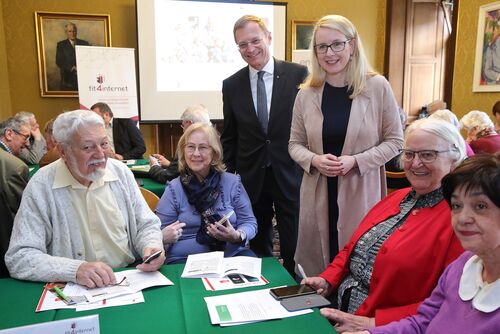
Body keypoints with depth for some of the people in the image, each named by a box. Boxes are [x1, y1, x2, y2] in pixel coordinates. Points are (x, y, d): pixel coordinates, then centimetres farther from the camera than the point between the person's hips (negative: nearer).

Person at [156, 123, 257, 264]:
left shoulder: (232, 182, 7)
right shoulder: (174, 189, 4)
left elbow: (249, 222, 9)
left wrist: (237, 236, -13)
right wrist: (164, 238, -19)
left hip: (231, 254, 2)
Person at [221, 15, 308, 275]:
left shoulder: (299, 75, -5)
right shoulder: (231, 85, 4)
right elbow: (229, 137, 9)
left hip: (290, 175, -2)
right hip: (251, 178, 3)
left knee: (294, 249, 8)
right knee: (258, 248, 16)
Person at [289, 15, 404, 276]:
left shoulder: (377, 87, -4)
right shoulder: (306, 94, 3)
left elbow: (395, 140, 0)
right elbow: (295, 144, 10)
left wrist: (356, 161, -14)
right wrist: (314, 160, -12)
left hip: (361, 193, -2)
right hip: (318, 194, 2)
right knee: (316, 274, 10)